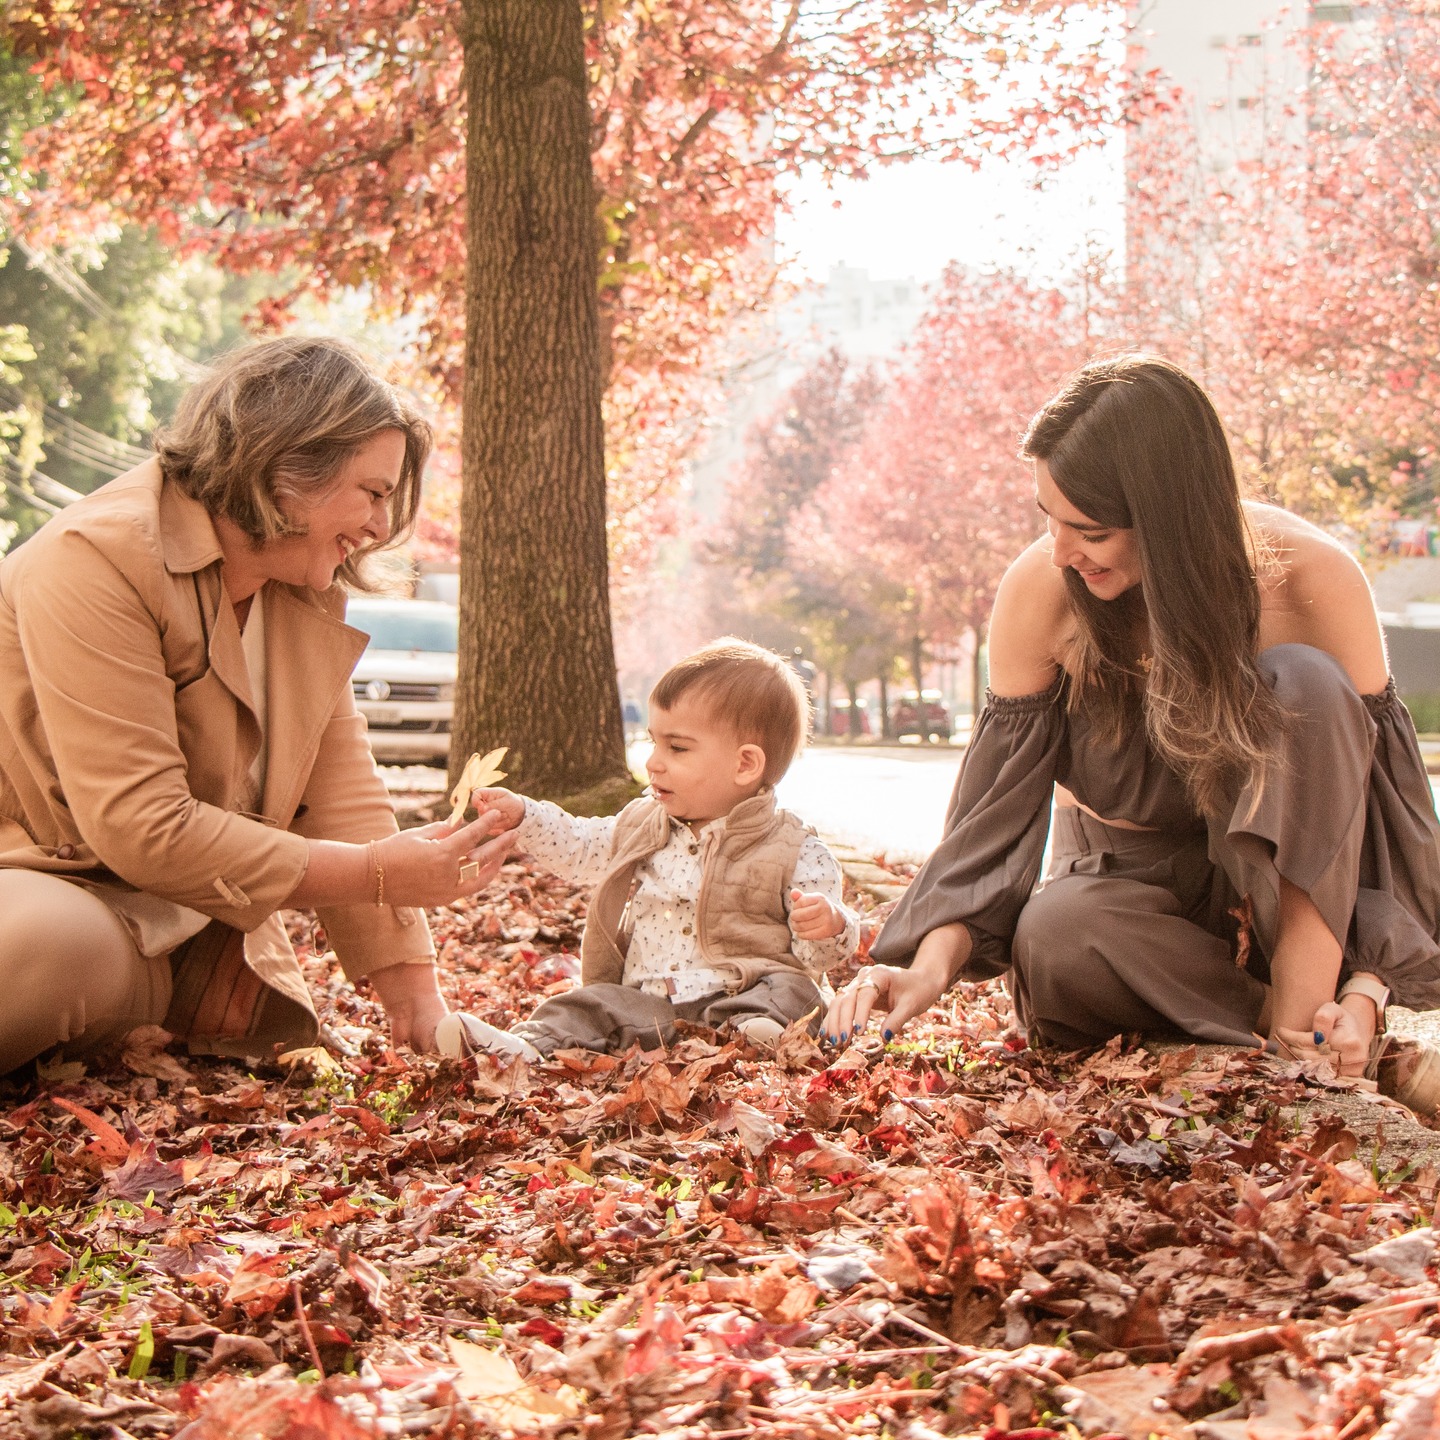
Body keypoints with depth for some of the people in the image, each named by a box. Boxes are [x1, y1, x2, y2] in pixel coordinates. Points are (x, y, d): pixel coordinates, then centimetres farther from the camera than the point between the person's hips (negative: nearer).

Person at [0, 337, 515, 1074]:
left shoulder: (309, 592, 7)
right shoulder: (96, 561, -20)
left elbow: (343, 793, 3)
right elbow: (141, 828, -25)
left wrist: (412, 992, -6)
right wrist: (377, 873, -24)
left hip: (188, 916, 10)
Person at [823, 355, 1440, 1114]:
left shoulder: (1311, 579, -21)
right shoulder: (1040, 591, -18)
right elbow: (995, 812, -15)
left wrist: (1364, 989, -33)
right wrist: (931, 966, -33)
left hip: (1292, 877, 0)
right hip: (1128, 876, 1)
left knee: (1306, 683, -31)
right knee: (1050, 940, -36)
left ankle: (1305, 991, -26)